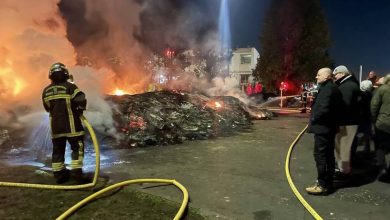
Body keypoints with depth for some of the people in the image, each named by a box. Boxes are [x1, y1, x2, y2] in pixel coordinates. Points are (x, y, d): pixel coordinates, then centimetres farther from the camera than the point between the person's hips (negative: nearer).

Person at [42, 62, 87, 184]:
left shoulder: (46, 91, 7)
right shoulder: (69, 87, -11)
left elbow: (47, 108, 16)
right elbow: (81, 100, -21)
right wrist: (79, 111, -3)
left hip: (55, 126, 5)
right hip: (71, 125, -5)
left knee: (58, 150, 14)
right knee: (77, 148, 4)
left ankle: (59, 174, 19)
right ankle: (76, 171, -1)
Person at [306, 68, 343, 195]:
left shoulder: (328, 88, -17)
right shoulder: (329, 88, 15)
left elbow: (324, 109, -25)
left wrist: (313, 119, -13)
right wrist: (313, 101, 3)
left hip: (323, 127, -11)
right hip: (328, 127, 11)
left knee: (320, 155, -6)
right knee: (328, 155, 16)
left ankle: (323, 185, -1)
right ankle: (328, 181, 27)